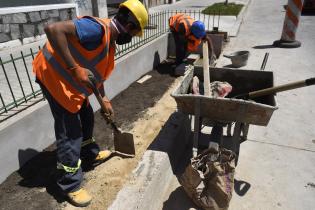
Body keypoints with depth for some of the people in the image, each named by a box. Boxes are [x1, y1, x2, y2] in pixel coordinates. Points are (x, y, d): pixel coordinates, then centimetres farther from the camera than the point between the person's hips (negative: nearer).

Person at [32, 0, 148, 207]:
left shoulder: (110, 40, 7)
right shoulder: (97, 28, -25)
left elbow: (98, 71, 18)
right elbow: (53, 29, -34)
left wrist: (105, 100, 21)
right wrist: (75, 69, -33)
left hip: (72, 82, 10)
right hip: (54, 76, -10)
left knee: (86, 118, 21)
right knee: (70, 132, -4)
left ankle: (90, 153, 46)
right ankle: (70, 186, 13)